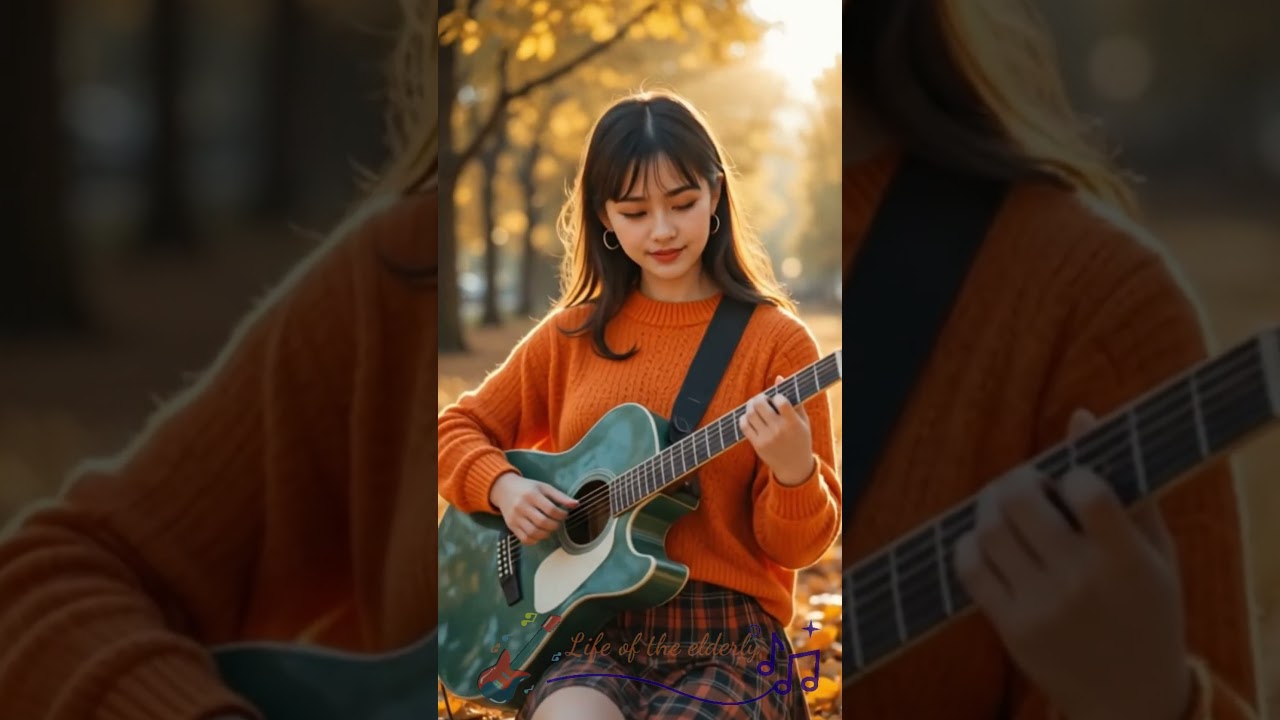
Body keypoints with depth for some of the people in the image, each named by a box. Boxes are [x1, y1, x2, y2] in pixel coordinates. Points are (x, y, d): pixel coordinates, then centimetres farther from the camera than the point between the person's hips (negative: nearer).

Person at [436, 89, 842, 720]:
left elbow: (797, 547, -1)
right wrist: (503, 486, -2)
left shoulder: (777, 341, 0)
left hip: (725, 639, -1)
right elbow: (458, 429, 18)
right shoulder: (572, 334, 9)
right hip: (591, 629, 2)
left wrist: (794, 473, -22)